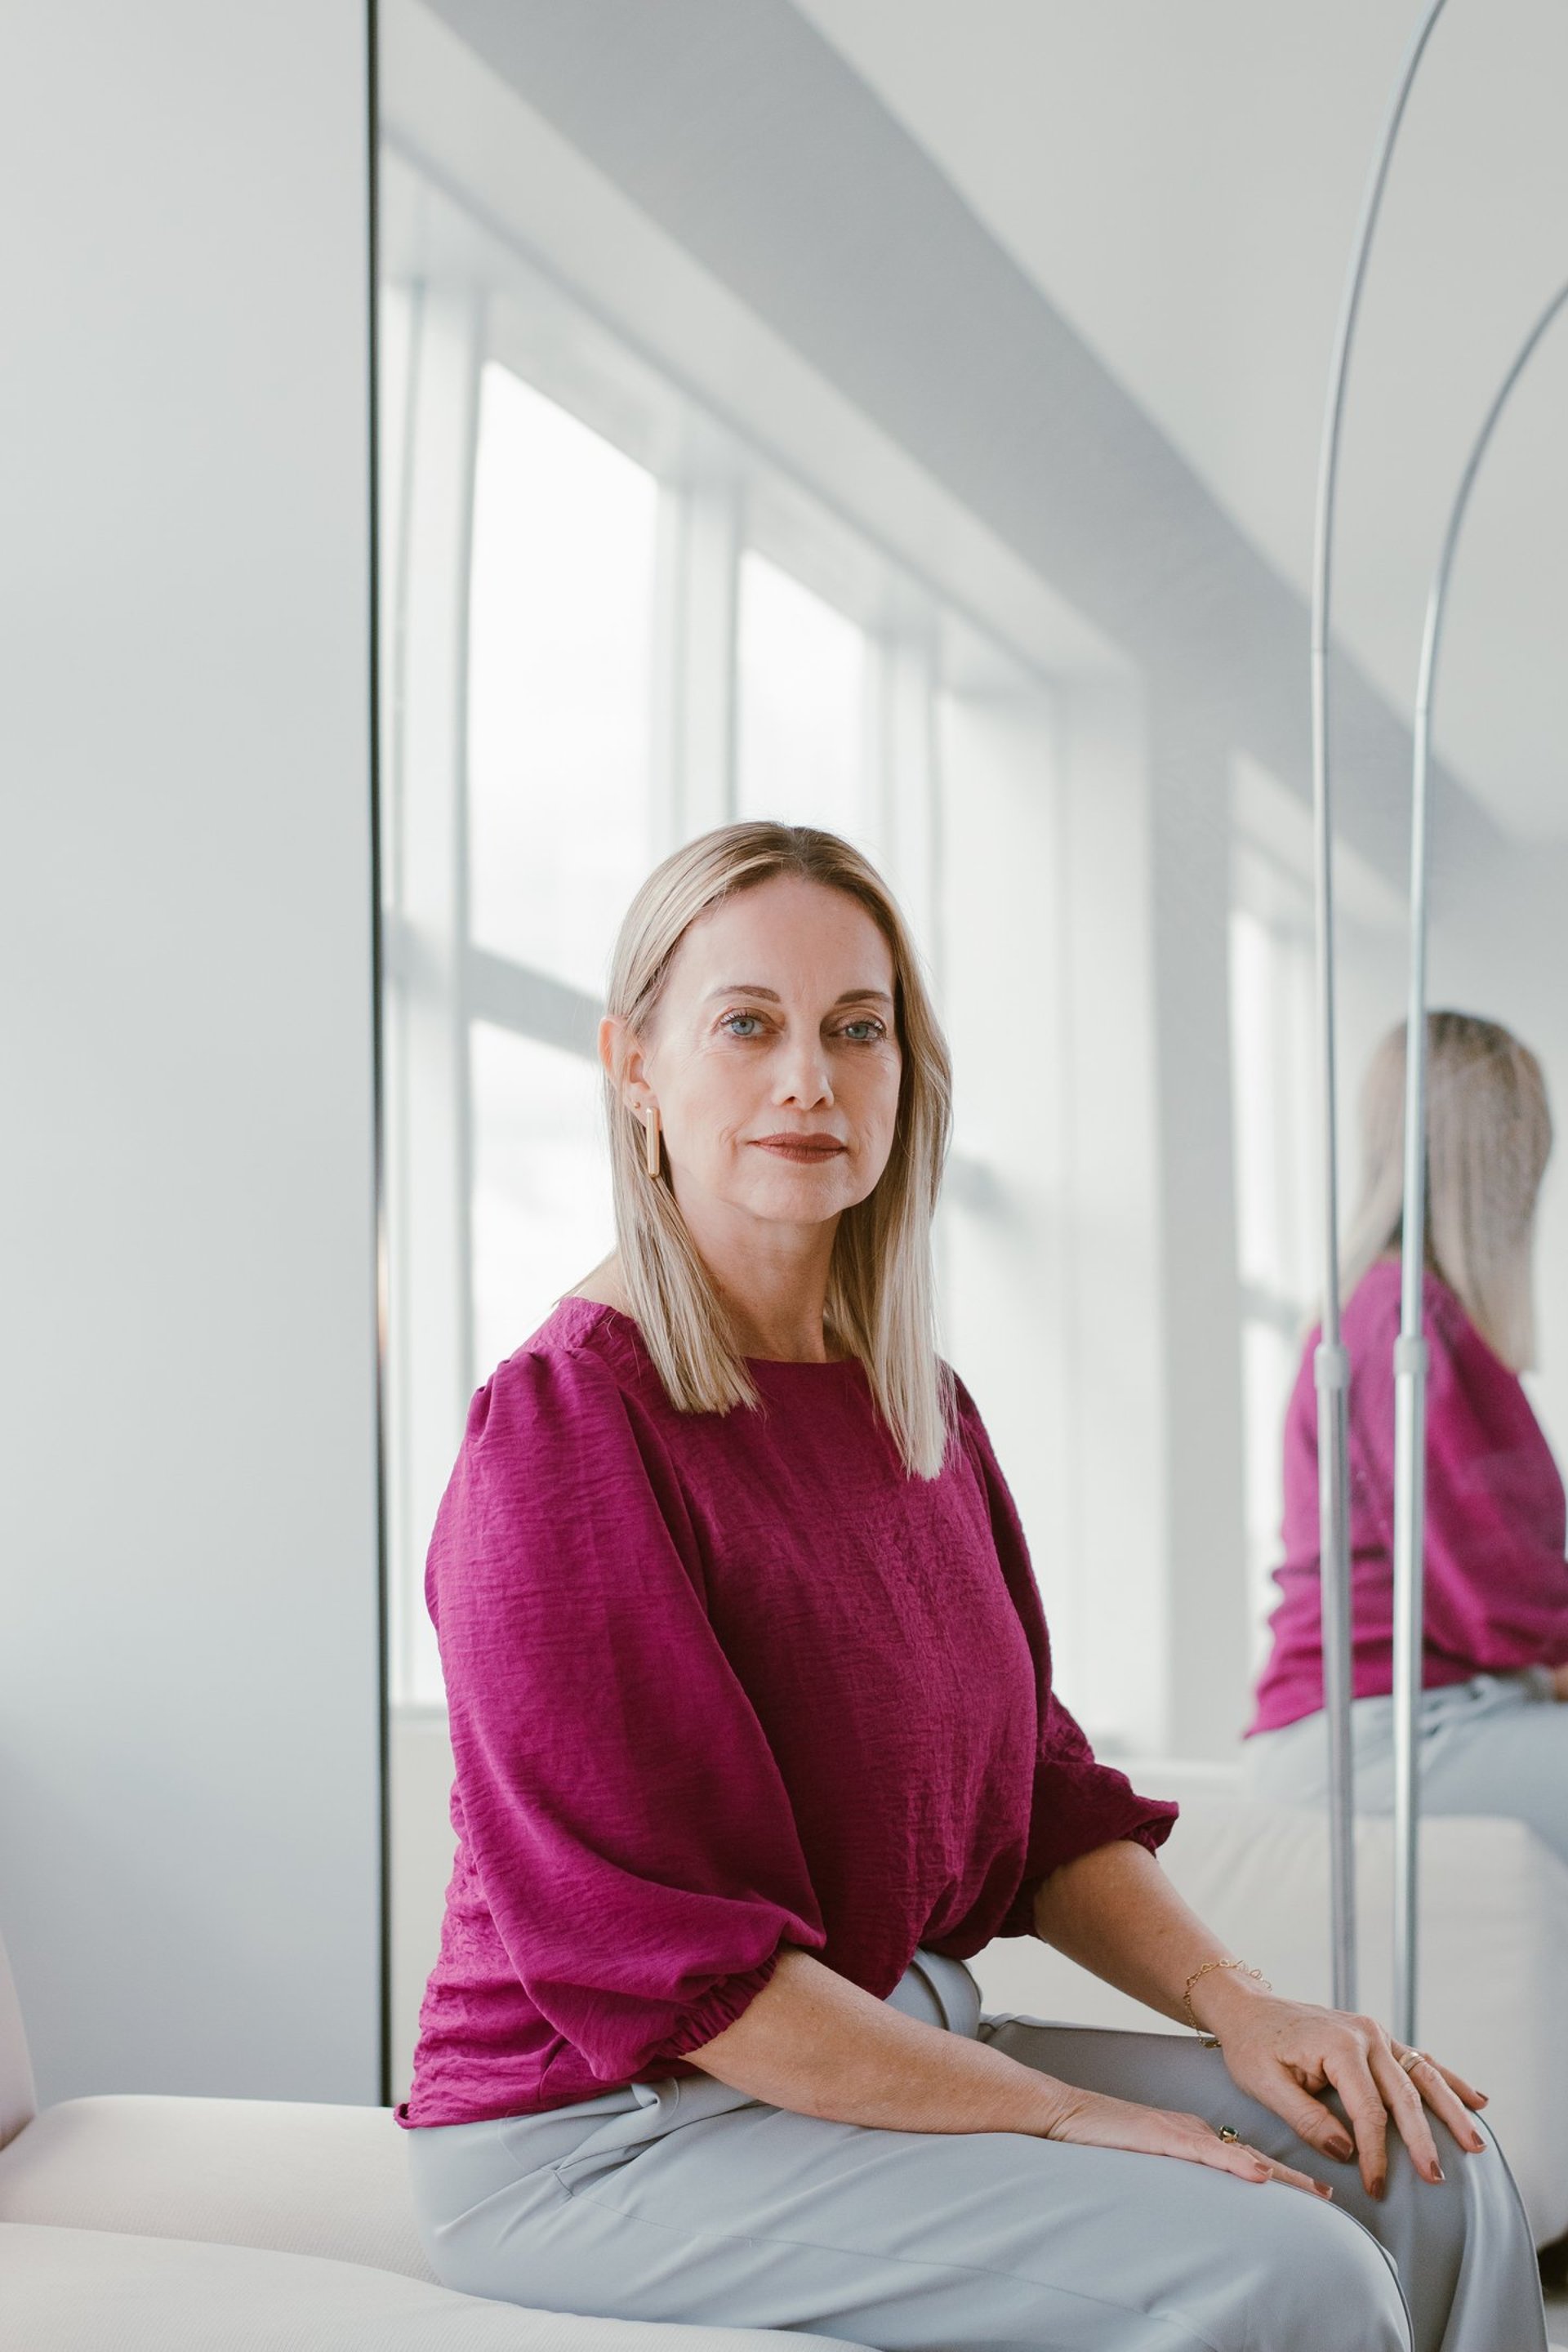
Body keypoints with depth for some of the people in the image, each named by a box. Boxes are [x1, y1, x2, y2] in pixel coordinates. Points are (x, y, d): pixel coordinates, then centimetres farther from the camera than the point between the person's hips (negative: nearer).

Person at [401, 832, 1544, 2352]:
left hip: (894, 2039, 8)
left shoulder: (916, 1408, 10)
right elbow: (639, 1942, -20)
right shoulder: (564, 1426, -16)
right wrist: (1063, 2115, -19)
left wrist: (1234, 2005, -3)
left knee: (1429, 2171, -7)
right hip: (609, 2131, -8)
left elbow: (1035, 1796, 14)